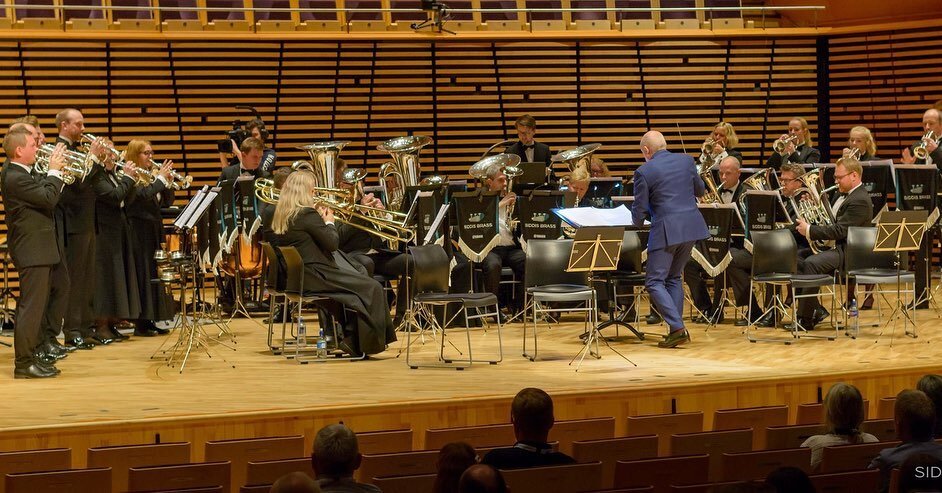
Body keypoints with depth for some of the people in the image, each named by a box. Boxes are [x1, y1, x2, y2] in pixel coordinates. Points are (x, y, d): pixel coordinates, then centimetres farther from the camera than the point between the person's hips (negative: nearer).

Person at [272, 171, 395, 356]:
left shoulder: (282, 215, 10)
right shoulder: (308, 214, -17)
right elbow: (333, 243, -13)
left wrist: (321, 220, 11)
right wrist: (329, 222, 3)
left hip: (296, 275, 10)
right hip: (314, 276, -10)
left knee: (359, 278, 23)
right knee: (372, 288, -2)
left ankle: (351, 338, 19)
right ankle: (366, 343, 5)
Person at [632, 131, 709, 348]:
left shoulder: (644, 171, -8)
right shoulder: (686, 161, 6)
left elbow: (639, 212, -4)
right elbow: (700, 190, 22)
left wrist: (638, 220, 18)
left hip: (666, 231, -6)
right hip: (692, 226, 6)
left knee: (654, 282, 1)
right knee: (674, 277, 20)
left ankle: (677, 328, -12)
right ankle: (677, 328, 16)